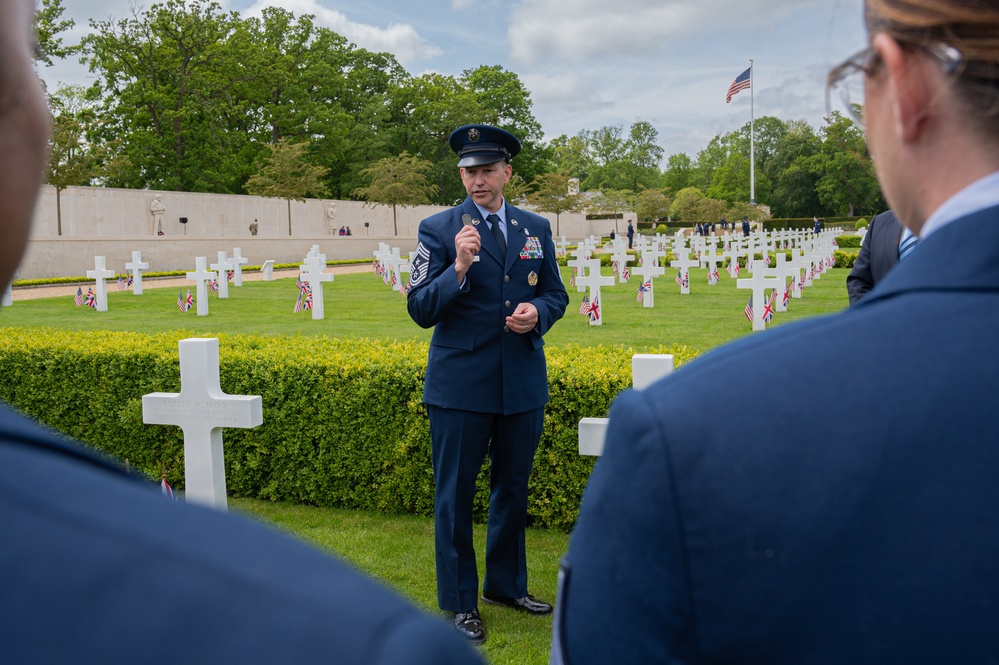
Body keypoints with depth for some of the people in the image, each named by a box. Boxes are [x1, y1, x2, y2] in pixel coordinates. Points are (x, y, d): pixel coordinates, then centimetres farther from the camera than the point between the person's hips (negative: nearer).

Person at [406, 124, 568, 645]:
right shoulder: (437, 229, -3)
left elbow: (556, 295, 13)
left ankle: (506, 584, 35)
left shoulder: (536, 228, 9)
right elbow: (420, 310, -8)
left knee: (513, 489, 17)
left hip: (523, 384, 4)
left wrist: (536, 313, -9)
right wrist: (459, 265, -23)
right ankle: (459, 602, 20)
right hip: (461, 387, -4)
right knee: (454, 495, 5)